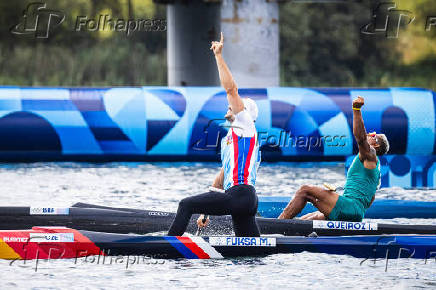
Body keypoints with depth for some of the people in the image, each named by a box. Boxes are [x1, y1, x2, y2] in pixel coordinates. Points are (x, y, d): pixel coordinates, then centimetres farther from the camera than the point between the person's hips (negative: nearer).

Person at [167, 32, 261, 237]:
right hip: (246, 201, 10)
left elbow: (231, 89, -5)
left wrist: (218, 56, -4)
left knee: (186, 204, -7)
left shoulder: (245, 125, 5)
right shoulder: (228, 139, 30)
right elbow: (220, 180, 32)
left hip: (240, 195, -10)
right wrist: (205, 211, 29)